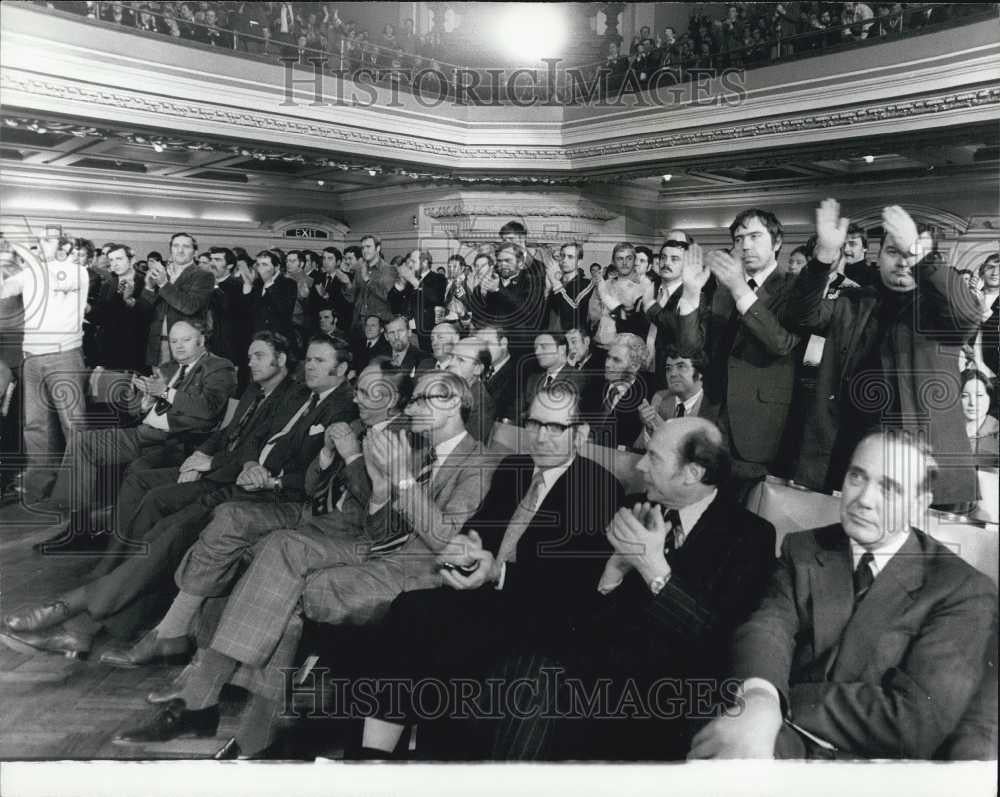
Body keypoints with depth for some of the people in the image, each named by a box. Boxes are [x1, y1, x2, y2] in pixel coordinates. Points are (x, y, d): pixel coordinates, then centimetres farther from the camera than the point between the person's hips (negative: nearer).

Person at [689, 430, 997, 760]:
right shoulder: (803, 550, 7)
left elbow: (920, 721, -16)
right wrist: (759, 698, -36)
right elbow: (769, 623, -12)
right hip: (784, 742, 4)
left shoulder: (965, 592, -5)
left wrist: (784, 701, -19)